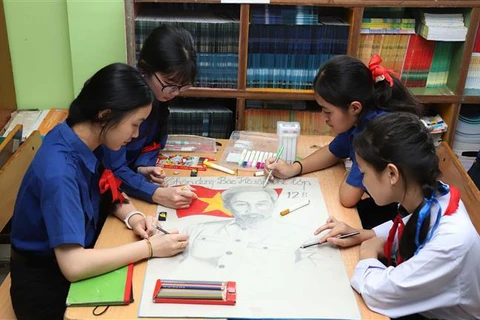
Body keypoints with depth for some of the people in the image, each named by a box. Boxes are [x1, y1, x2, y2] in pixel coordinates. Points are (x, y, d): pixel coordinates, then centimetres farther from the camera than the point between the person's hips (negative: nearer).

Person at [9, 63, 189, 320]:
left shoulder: (83, 139, -8)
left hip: (77, 254, 7)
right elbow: (73, 266, -36)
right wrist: (149, 247, -29)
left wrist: (131, 216, -10)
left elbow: (105, 188, 10)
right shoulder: (59, 171, -32)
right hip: (49, 285, -7)